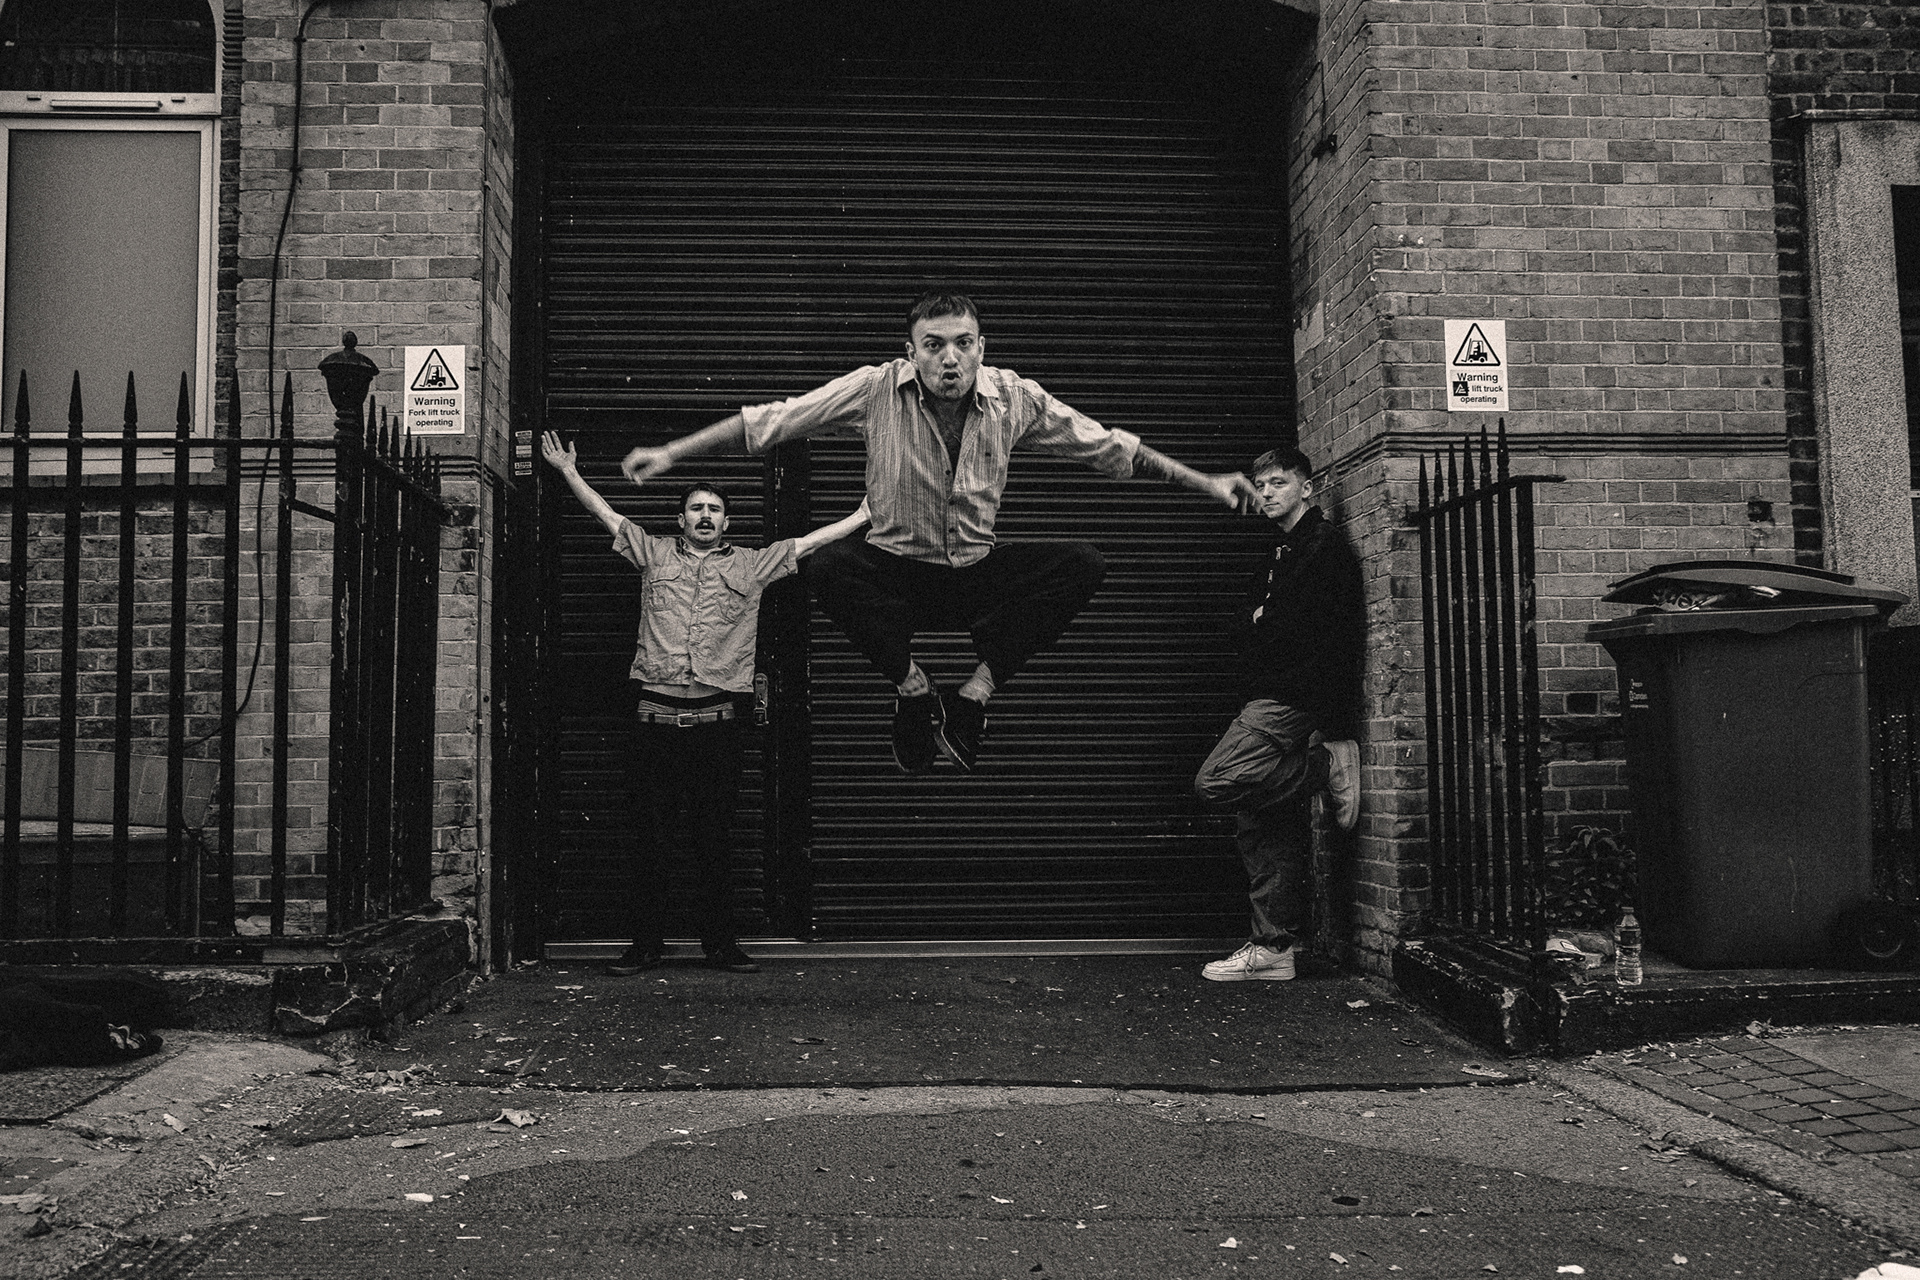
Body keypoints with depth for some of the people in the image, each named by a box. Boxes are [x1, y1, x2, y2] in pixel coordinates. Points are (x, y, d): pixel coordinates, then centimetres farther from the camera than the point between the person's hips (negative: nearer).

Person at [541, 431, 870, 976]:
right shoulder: (655, 554, 14)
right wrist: (569, 472, 15)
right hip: (658, 716, 0)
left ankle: (720, 942, 13)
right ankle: (647, 943, 12)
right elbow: (608, 515, 16)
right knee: (652, 836, 3)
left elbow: (810, 541, 11)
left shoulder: (752, 565, 13)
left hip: (716, 720, 0)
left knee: (714, 837, 5)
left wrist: (868, 513, 9)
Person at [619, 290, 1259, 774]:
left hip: (977, 577, 2)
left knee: (1082, 564, -21)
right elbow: (766, 421, -10)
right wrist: (669, 453, -15)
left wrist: (1205, 482, 3)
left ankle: (974, 693, -14)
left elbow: (1110, 446, 3)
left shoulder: (1015, 397, -7)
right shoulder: (876, 389, -13)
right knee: (829, 567, -34)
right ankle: (913, 690, -11)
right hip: (895, 576, -2)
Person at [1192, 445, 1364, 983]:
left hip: (1293, 700, -9)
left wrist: (1332, 721, -21)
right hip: (1271, 701, 9)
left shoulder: (1325, 546, -5)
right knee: (1265, 825, 7)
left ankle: (1327, 769, -6)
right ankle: (1273, 949, 10)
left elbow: (1340, 638, -14)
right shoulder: (1281, 556, 24)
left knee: (1216, 782, -20)